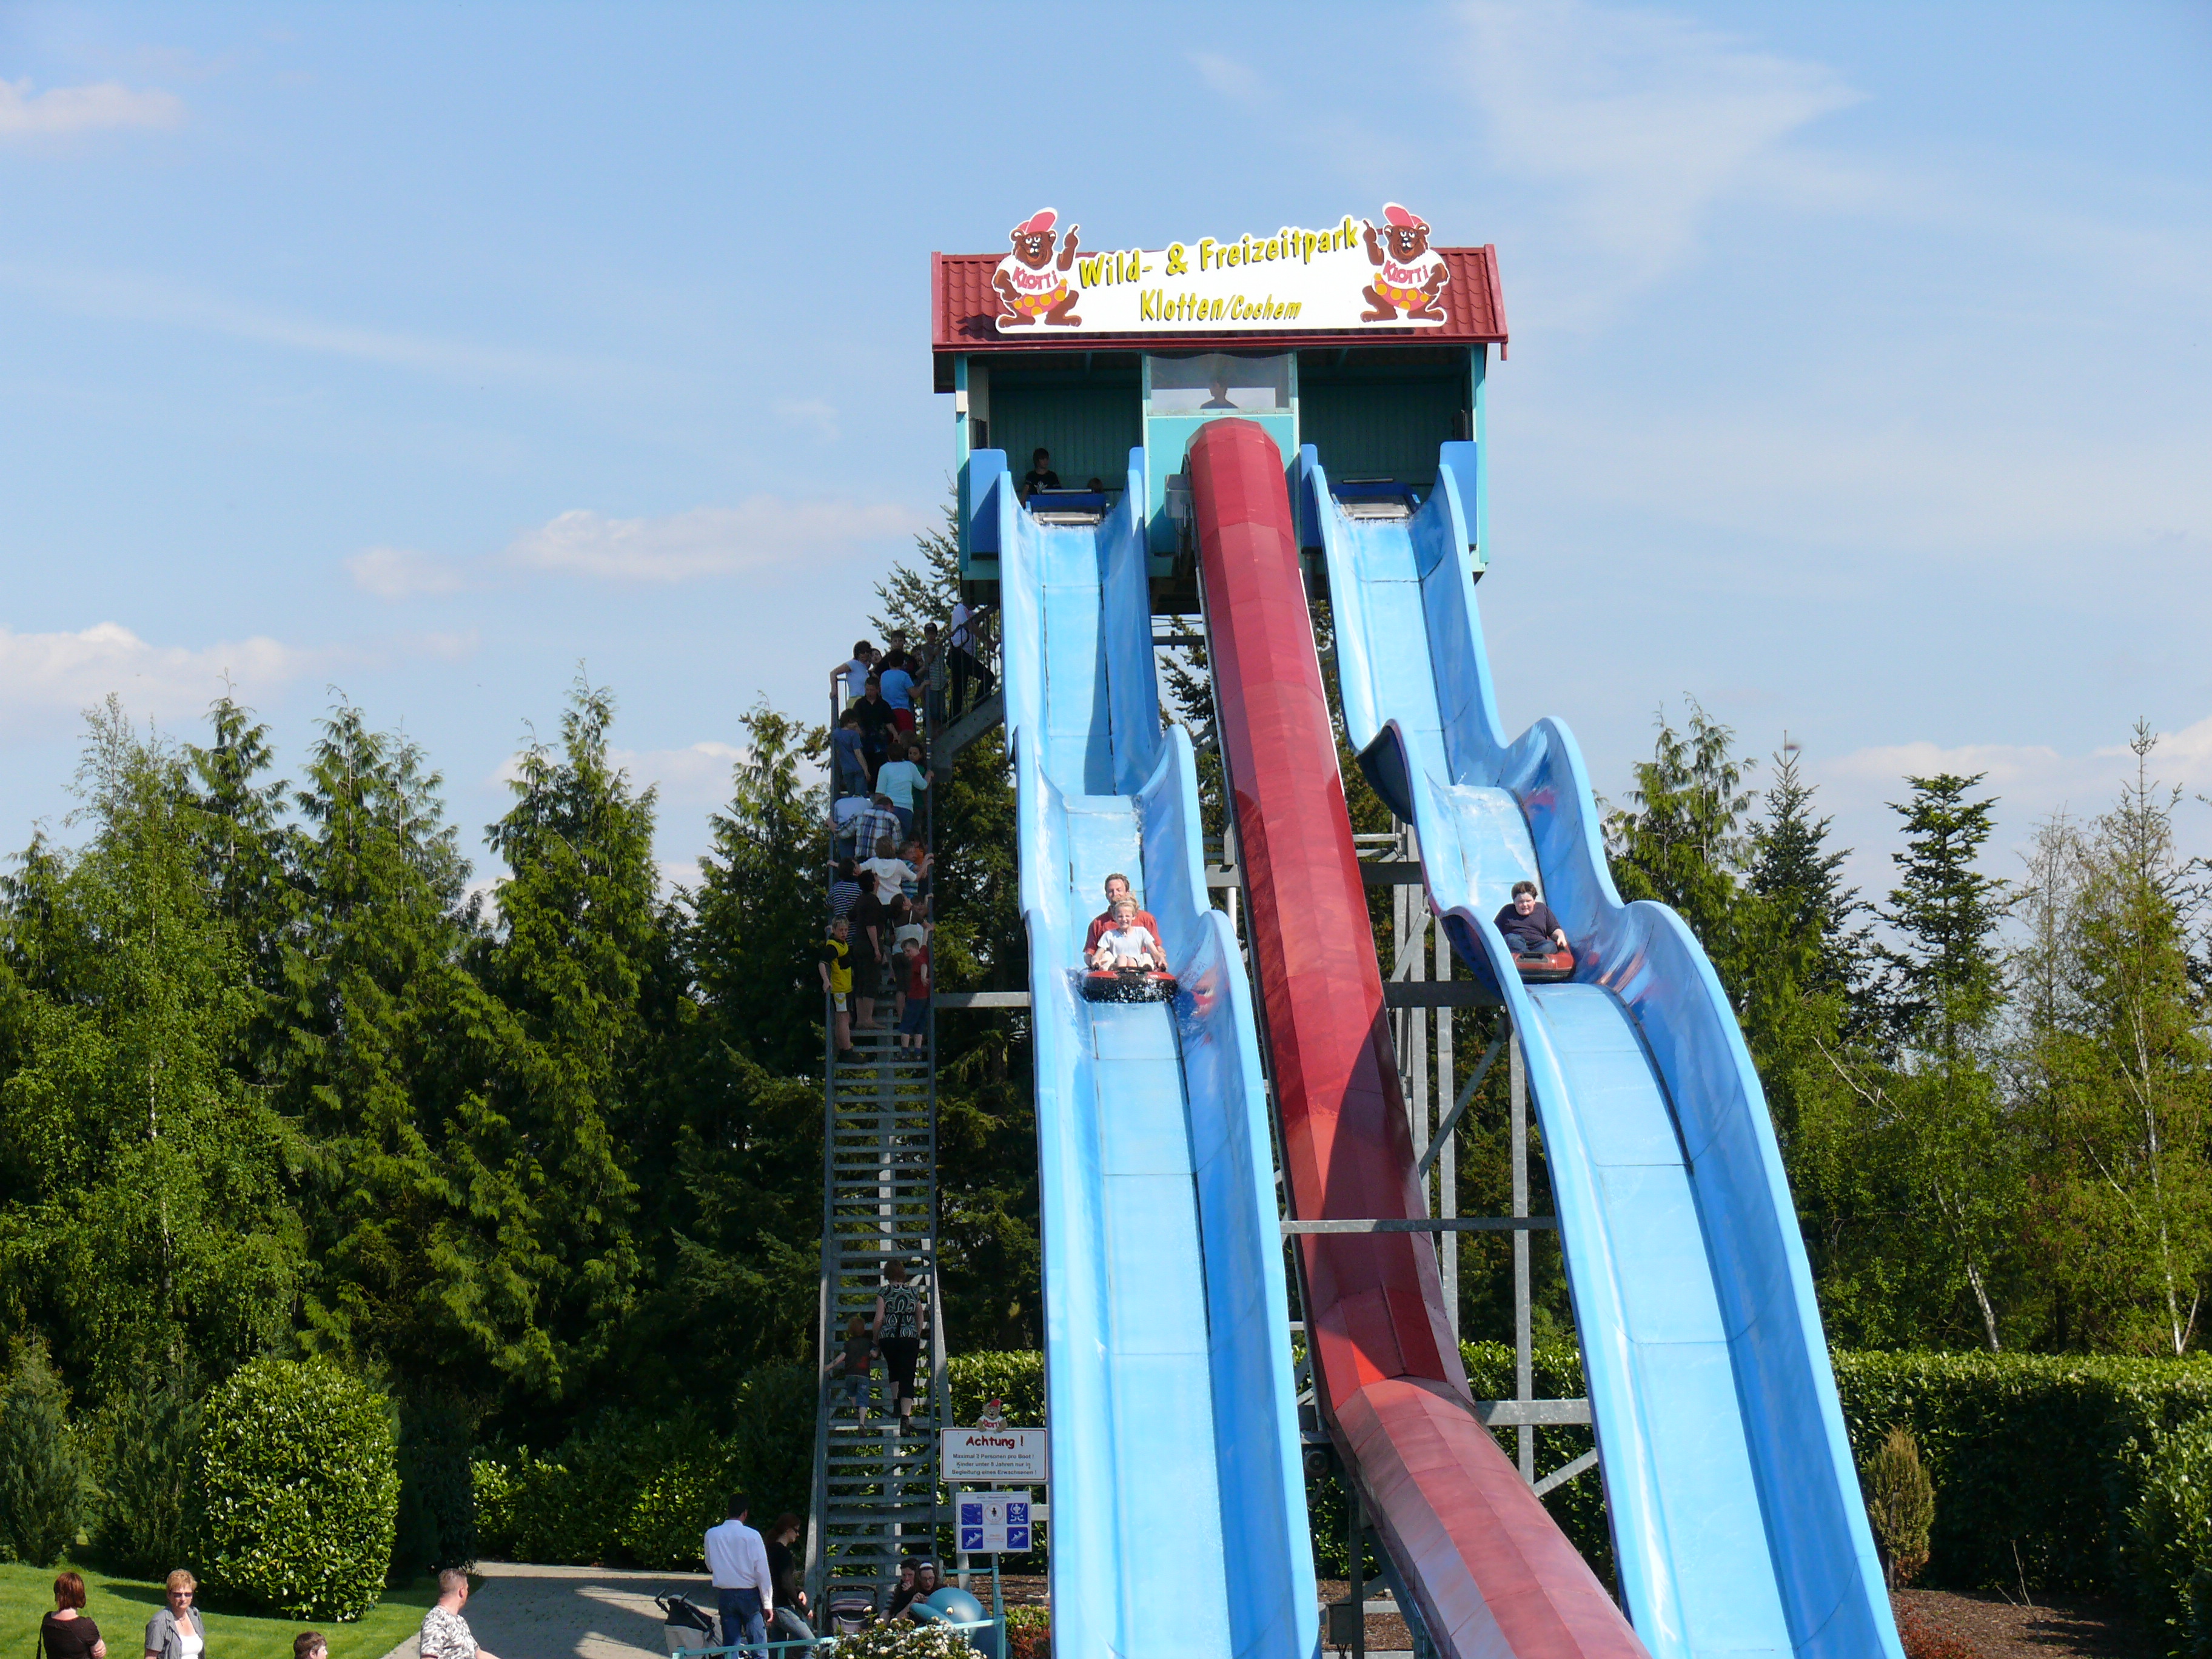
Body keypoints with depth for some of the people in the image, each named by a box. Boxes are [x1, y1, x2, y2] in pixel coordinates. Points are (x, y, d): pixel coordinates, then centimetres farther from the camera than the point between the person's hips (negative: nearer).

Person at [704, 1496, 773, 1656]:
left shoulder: (712, 1535, -2)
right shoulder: (752, 1536, -10)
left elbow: (710, 1566, 12)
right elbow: (762, 1572, -8)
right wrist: (767, 1603, -3)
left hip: (724, 1595, 3)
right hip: (749, 1594, -3)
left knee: (730, 1644, 7)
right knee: (758, 1647, 1)